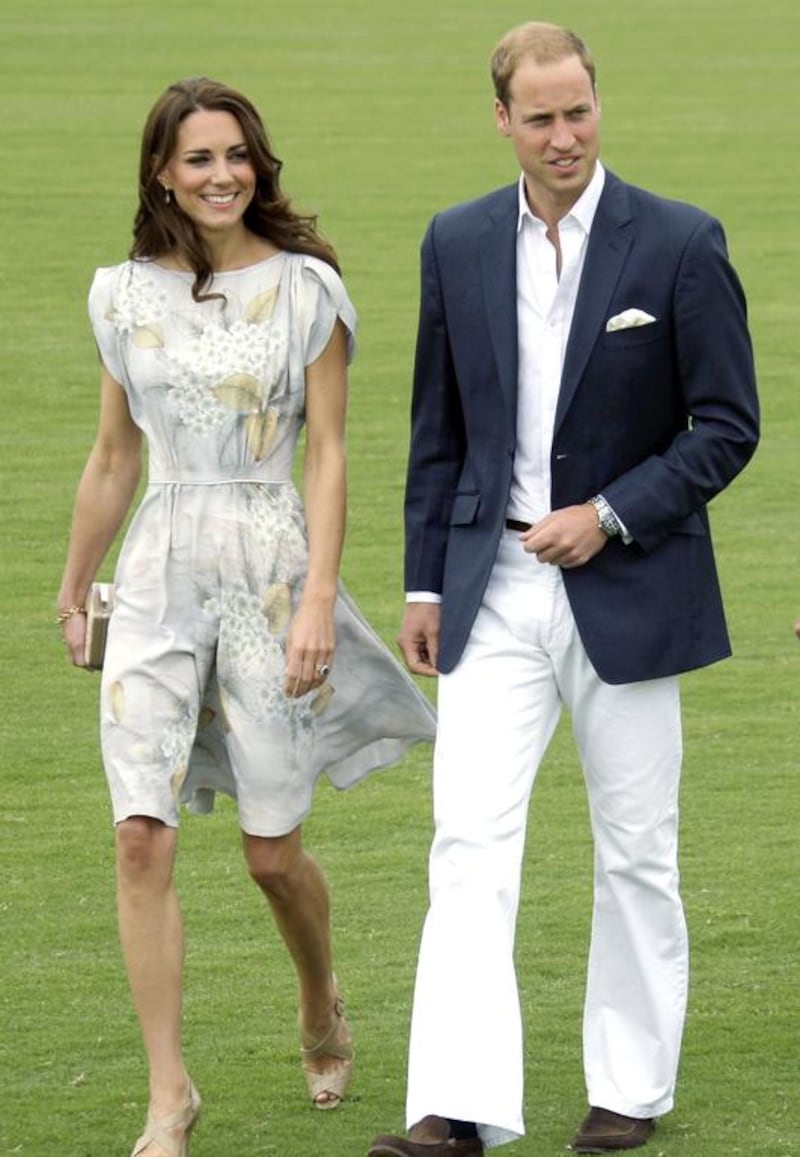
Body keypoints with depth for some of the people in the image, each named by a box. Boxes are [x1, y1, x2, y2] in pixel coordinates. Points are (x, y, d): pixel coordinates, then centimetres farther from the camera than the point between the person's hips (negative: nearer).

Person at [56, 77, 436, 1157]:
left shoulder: (306, 289, -2)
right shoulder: (126, 296, 7)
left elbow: (327, 457, -4)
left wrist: (319, 600, -13)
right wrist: (74, 592, 23)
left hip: (270, 567, -2)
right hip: (160, 574, 2)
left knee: (272, 847, 4)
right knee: (143, 837, -9)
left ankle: (322, 1006, 36)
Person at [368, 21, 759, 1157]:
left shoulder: (681, 243, -6)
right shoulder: (458, 243, 5)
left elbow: (728, 425, -5)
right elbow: (439, 430, 12)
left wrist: (608, 513, -15)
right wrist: (426, 583, 9)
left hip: (627, 587, -2)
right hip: (493, 593, 2)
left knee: (635, 851, 8)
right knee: (468, 841, -9)